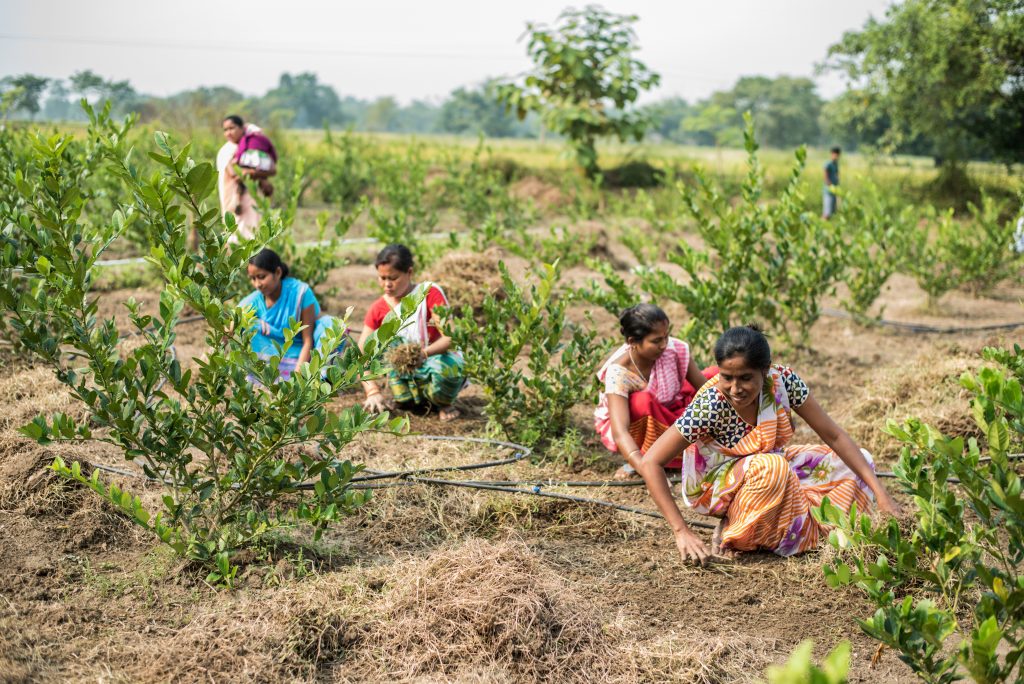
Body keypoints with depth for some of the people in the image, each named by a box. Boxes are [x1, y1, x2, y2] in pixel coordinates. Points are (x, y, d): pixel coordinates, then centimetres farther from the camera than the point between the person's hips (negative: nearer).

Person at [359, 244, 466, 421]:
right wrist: (373, 391, -24)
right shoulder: (378, 309, -4)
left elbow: (450, 338, -23)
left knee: (444, 369, -40)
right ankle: (411, 400, -11)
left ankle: (444, 403, -4)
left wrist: (423, 353, -43)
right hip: (408, 376, 3)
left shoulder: (430, 293, -13)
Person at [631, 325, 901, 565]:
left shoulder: (782, 380, -20)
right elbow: (650, 463, -31)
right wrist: (681, 532, -36)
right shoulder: (711, 404, -32)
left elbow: (834, 436, -14)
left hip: (770, 471, 6)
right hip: (715, 486, -6)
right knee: (772, 468, -36)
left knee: (853, 462, -4)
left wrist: (880, 493, -20)